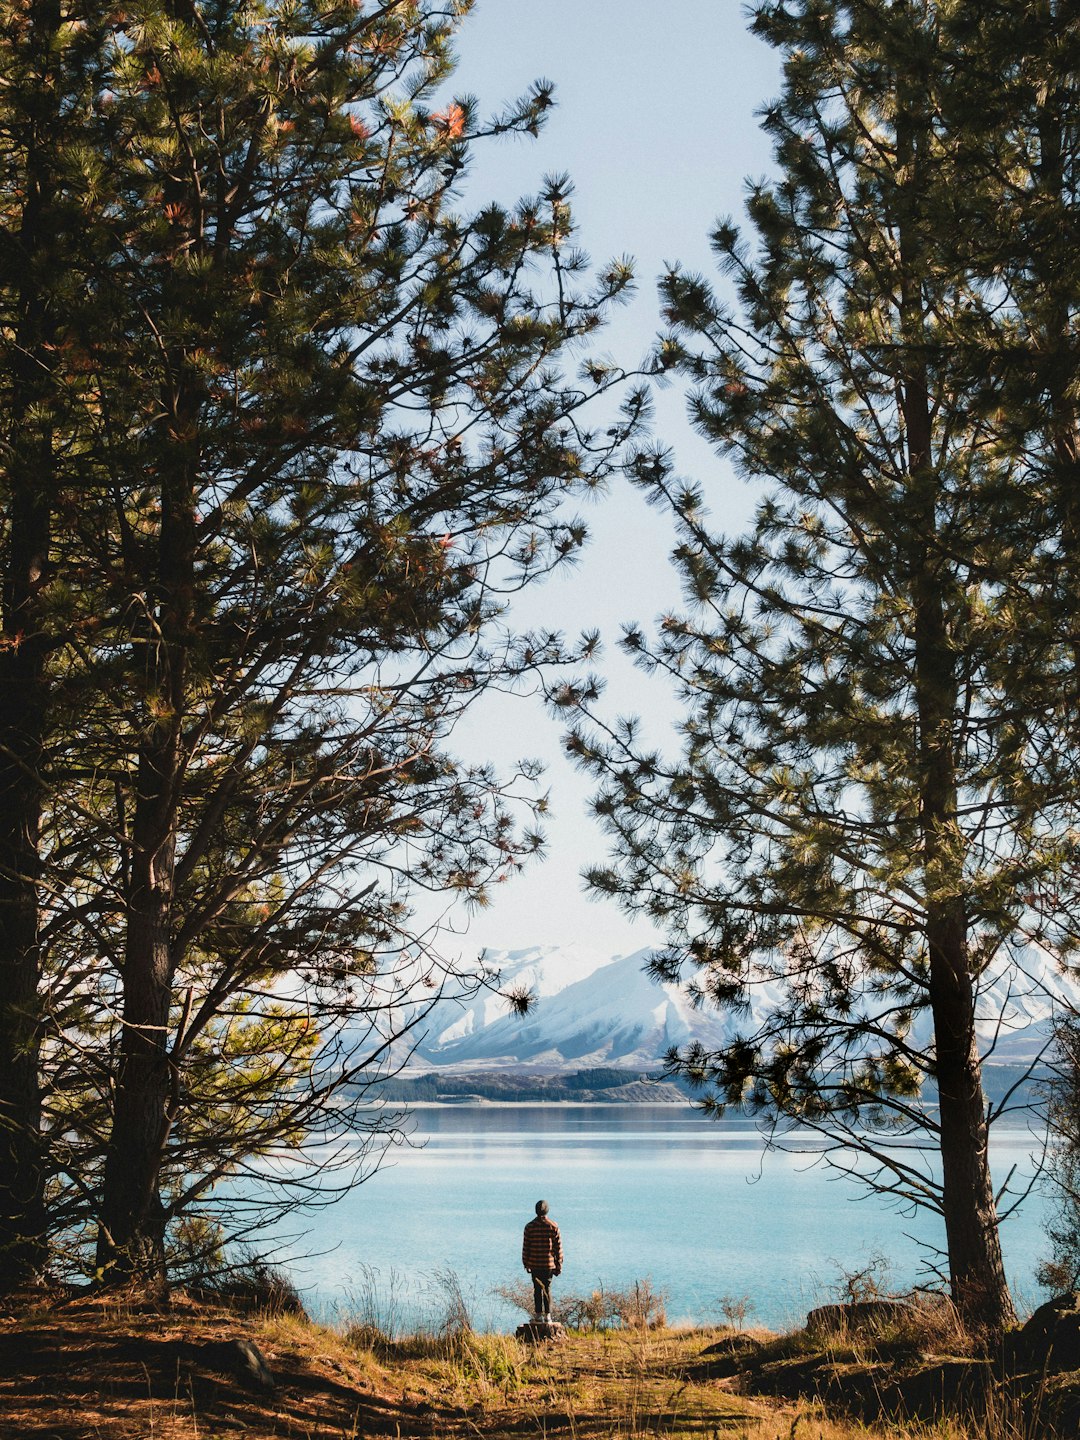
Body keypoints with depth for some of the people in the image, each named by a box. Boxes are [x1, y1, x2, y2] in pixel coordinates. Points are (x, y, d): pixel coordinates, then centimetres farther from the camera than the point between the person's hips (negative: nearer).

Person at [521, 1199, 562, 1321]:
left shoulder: (529, 1226, -3)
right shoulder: (553, 1226, -3)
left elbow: (526, 1246, 0)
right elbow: (558, 1246, -1)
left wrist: (526, 1263, 9)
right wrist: (559, 1264, 6)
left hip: (534, 1264, 0)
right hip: (549, 1264, 0)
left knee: (537, 1289, 6)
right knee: (547, 1289, 8)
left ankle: (539, 1315, 6)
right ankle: (547, 1315, 6)